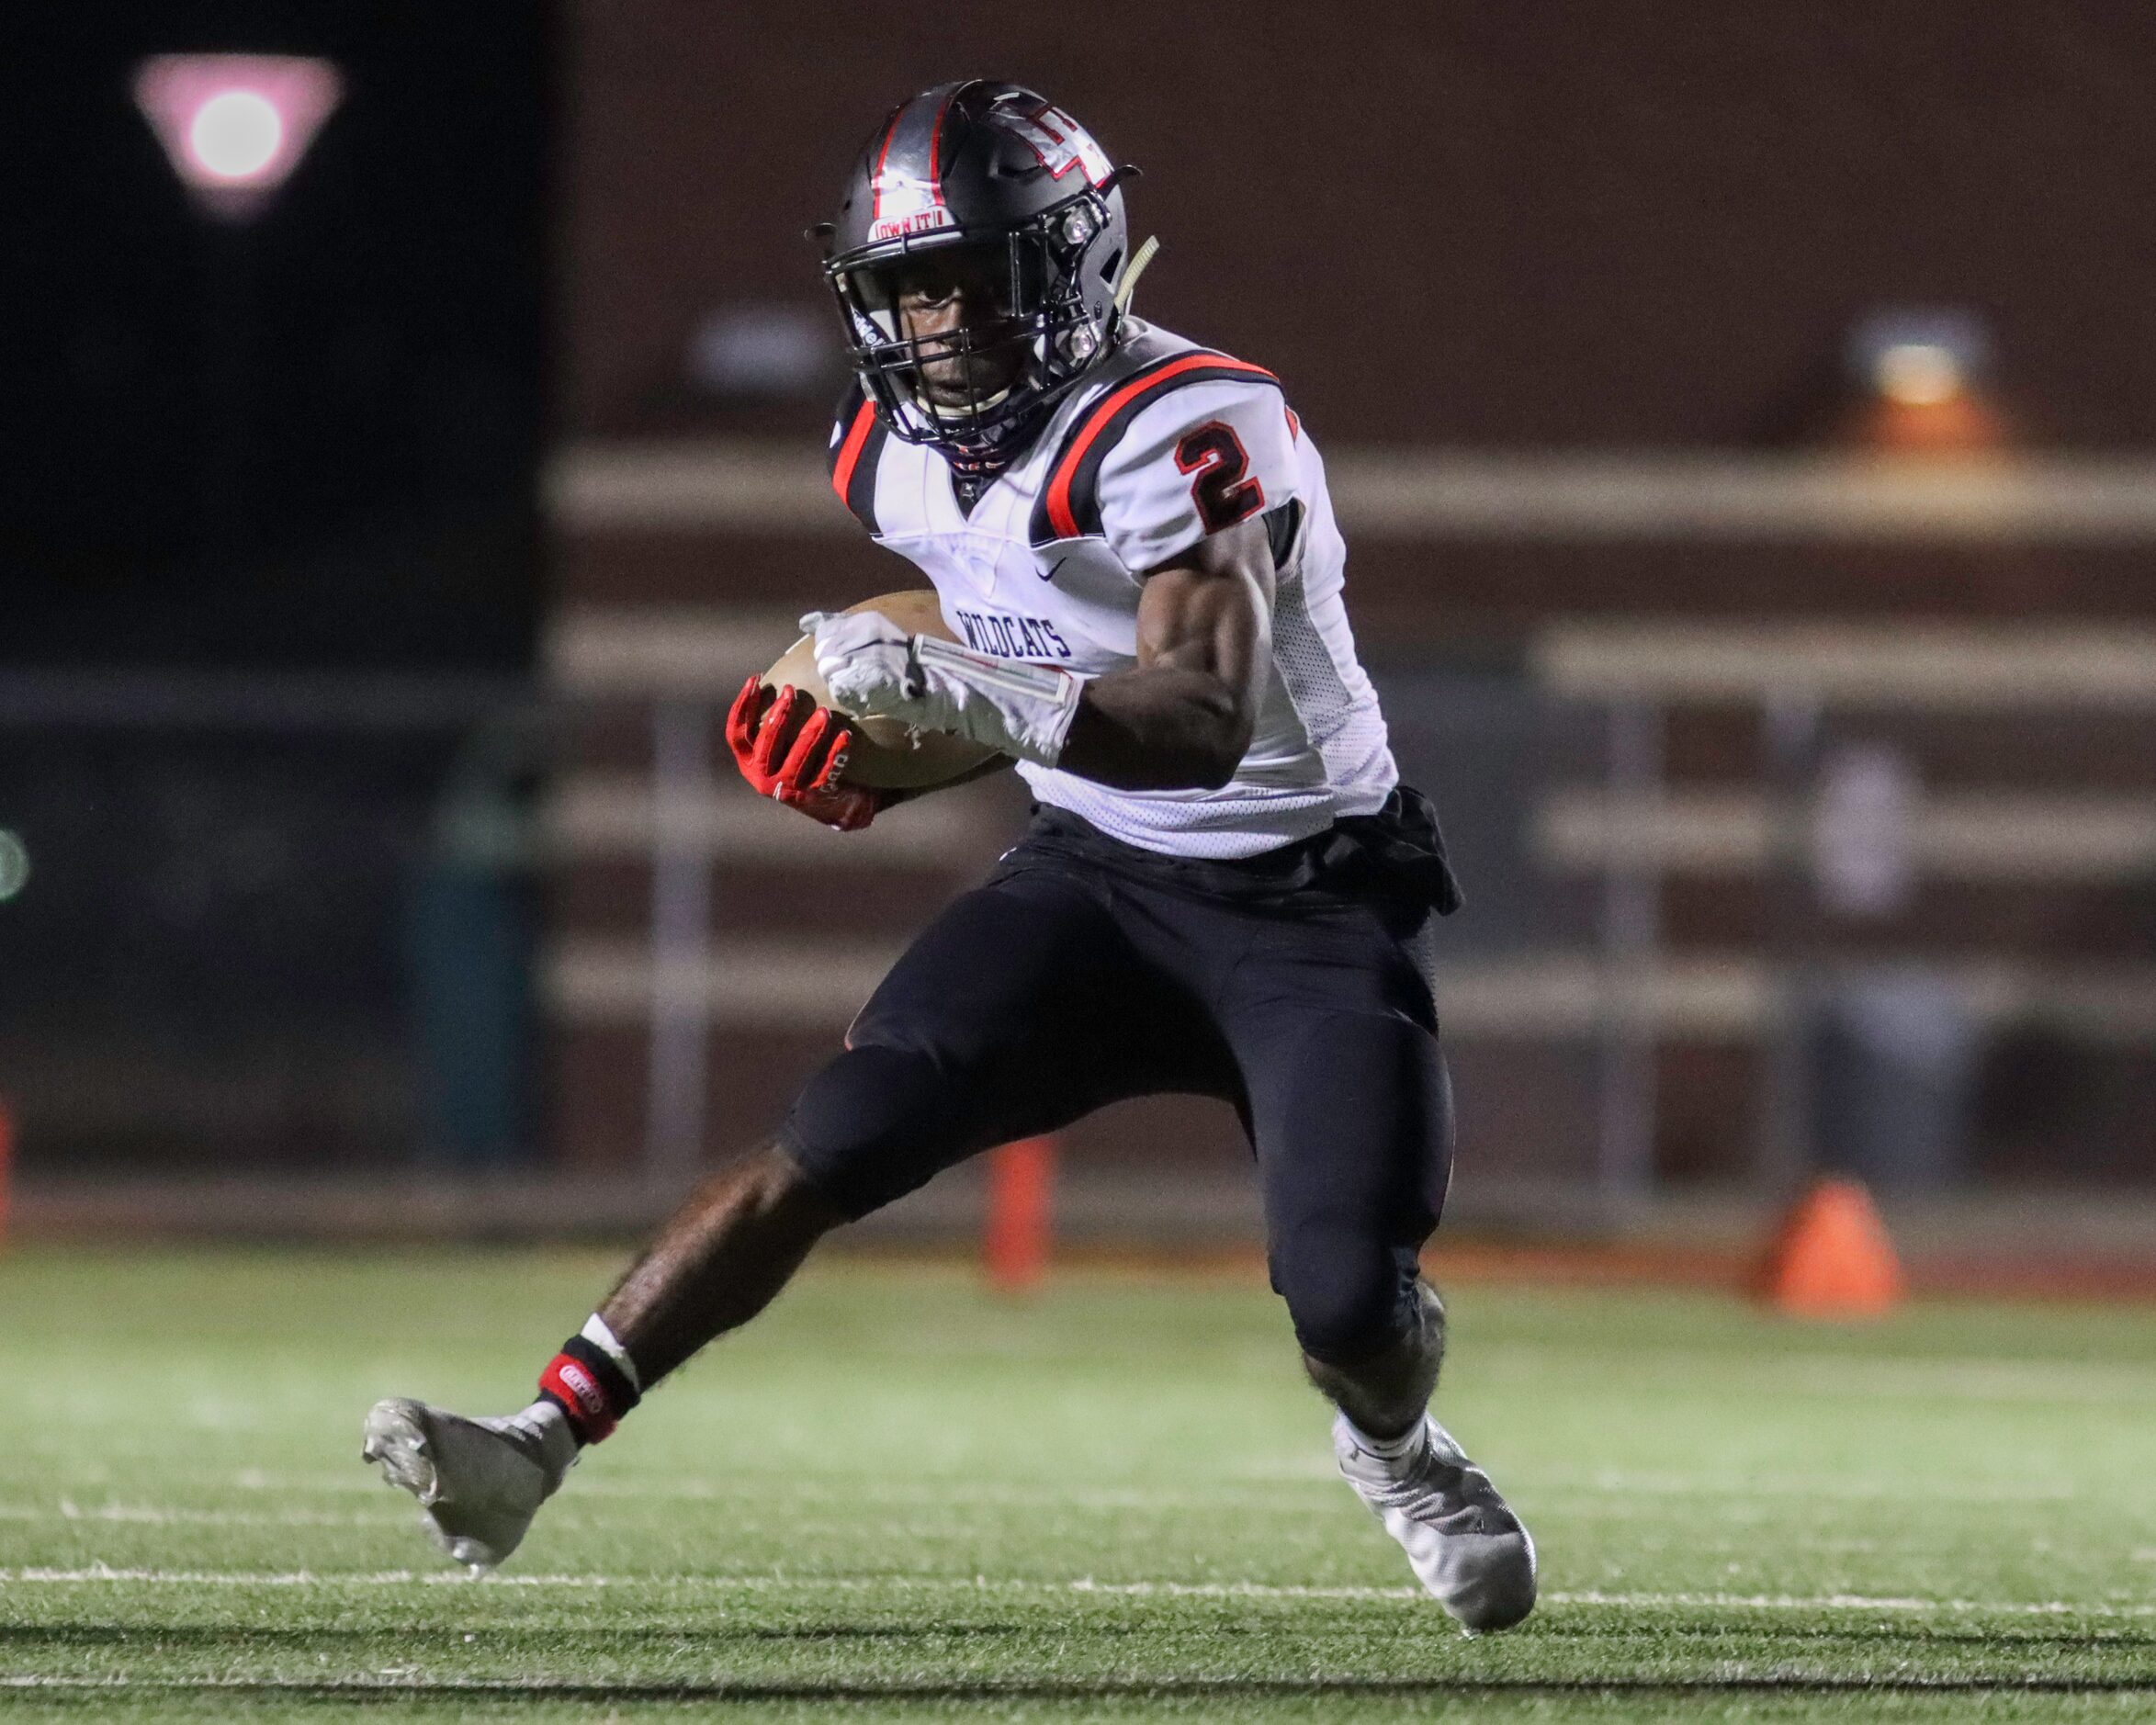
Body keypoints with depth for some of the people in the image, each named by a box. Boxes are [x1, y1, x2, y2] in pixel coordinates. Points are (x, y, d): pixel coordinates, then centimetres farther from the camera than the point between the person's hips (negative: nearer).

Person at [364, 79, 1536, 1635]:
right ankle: (538, 1447, -14)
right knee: (835, 1143, -13)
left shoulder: (1184, 428, -25)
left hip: (1308, 903, -5)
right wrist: (886, 748, 0)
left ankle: (1397, 1449, 21)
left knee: (1349, 1307, -16)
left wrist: (965, 691, -48)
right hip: (1100, 874, 5)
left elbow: (1206, 721, -37)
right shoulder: (901, 458, -1)